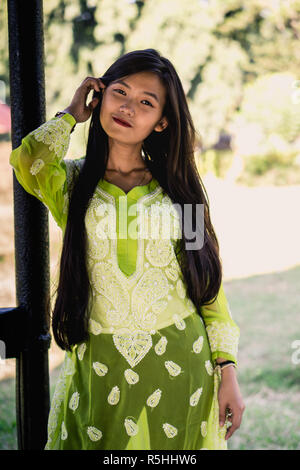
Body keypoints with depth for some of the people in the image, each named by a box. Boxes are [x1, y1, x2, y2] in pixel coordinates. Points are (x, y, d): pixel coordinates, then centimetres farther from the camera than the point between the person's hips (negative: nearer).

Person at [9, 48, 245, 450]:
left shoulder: (178, 188, 6)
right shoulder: (70, 182, 4)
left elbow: (211, 285, 7)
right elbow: (28, 160, -20)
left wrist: (228, 372, -1)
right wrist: (71, 115, -1)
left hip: (181, 369, 1)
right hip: (100, 372, -1)